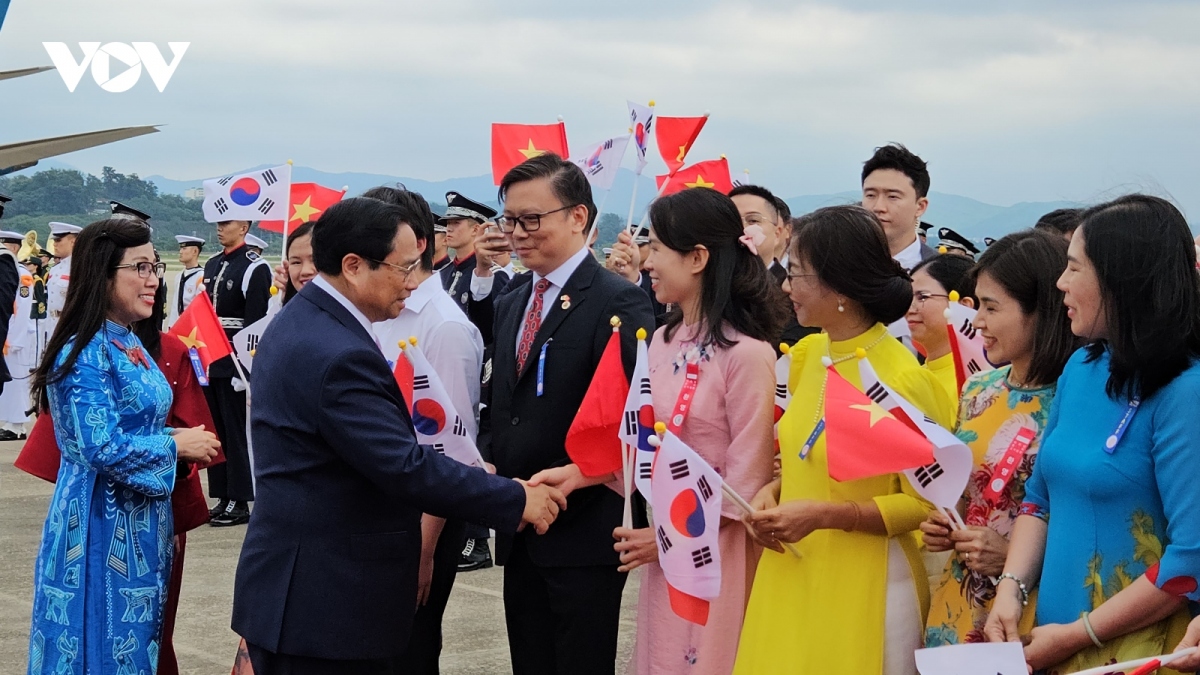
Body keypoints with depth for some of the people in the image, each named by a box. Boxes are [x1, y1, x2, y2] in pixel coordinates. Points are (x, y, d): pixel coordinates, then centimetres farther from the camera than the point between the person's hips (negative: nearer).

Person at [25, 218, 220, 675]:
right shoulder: (85, 353, -18)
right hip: (103, 525, -9)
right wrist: (176, 445, -14)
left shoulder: (128, 344, 9)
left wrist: (183, 440, 1)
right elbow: (103, 449, -25)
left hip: (141, 523, 9)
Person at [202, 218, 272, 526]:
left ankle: (239, 503, 3)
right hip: (210, 361, 7)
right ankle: (222, 497, 16)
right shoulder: (212, 265, 14)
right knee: (215, 431, 9)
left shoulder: (255, 268, -9)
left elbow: (255, 322, -13)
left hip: (235, 362, -7)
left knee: (236, 431, -3)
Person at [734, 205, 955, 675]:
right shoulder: (808, 354, 3)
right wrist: (774, 491, -2)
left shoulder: (901, 380, -18)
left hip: (861, 585, -7)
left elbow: (925, 504, -13)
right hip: (791, 577, 7)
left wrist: (823, 515, -21)